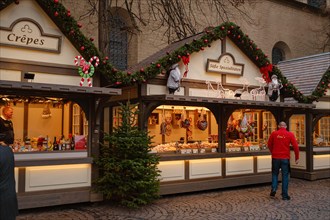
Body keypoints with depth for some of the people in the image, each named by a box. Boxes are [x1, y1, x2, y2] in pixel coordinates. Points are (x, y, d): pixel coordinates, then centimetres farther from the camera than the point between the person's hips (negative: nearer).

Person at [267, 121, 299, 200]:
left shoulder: (273, 133, -1)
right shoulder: (290, 134, -3)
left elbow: (269, 145, 8)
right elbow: (295, 146, -6)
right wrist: (297, 158, 4)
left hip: (275, 157, 1)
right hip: (285, 158, -1)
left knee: (275, 174, 19)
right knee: (285, 176, 7)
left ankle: (273, 189, 5)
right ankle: (284, 195, 9)